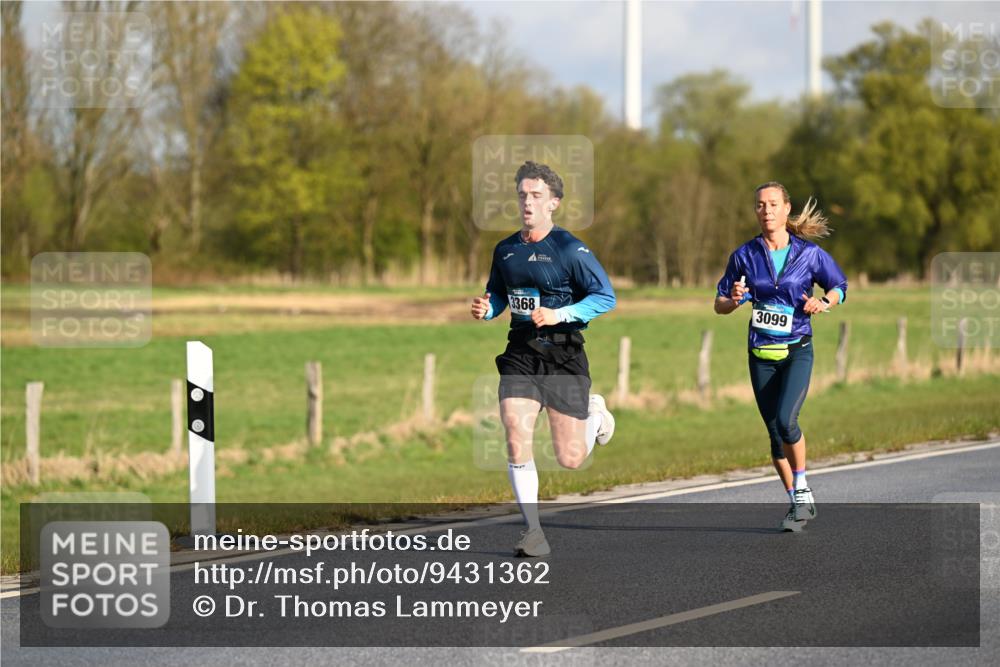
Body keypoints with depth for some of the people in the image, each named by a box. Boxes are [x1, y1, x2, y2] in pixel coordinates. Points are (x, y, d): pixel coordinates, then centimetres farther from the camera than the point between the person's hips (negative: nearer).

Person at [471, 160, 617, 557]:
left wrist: (560, 315, -21)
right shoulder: (505, 250, 8)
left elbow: (606, 296, -10)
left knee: (570, 460, 0)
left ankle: (596, 415, 34)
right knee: (516, 445, -13)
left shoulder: (570, 249, -9)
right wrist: (486, 309, 0)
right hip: (520, 356, 4)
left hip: (563, 357, -4)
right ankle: (533, 532, -1)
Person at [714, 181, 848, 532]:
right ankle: (799, 504, 20)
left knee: (785, 420, -22)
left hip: (797, 351, -3)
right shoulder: (744, 256, 2)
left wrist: (824, 303, -10)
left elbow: (839, 286, 11)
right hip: (761, 354, 3)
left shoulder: (809, 253, -3)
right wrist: (733, 300, -14)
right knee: (775, 433, 5)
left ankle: (802, 488, -2)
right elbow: (719, 304, 8)